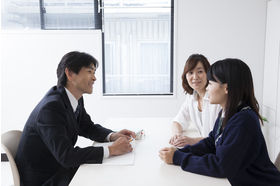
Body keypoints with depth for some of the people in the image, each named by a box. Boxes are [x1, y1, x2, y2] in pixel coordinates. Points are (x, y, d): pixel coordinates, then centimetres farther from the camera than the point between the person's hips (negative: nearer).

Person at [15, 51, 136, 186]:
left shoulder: (76, 99, -1)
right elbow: (65, 155, -33)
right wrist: (111, 150, -29)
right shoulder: (51, 107, -28)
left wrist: (112, 136, -7)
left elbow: (88, 128, 12)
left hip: (61, 168, 8)